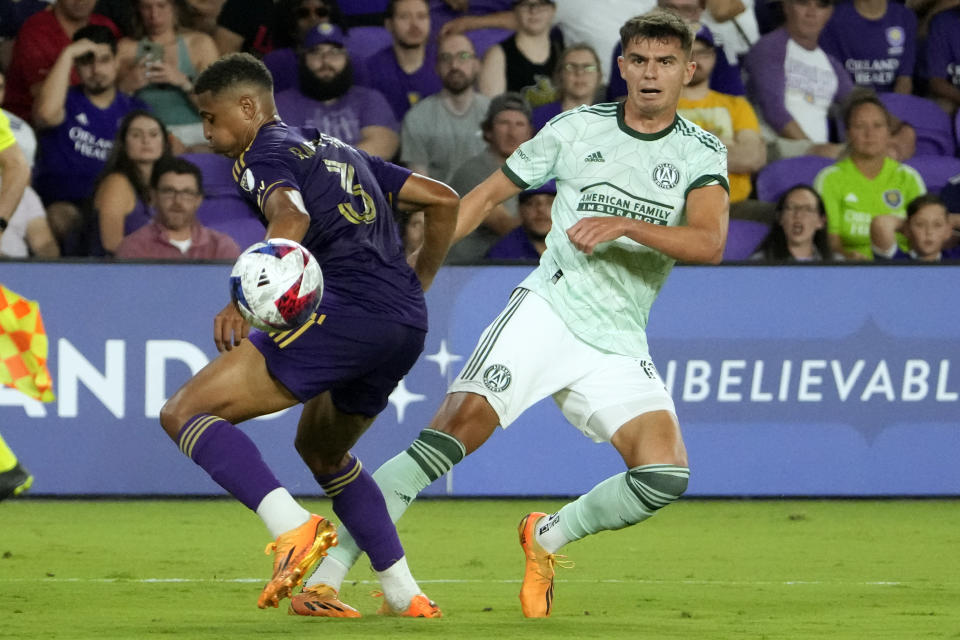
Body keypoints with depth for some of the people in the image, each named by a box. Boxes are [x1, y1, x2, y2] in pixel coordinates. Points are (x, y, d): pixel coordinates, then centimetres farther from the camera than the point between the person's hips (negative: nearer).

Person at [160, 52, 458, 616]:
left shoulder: (264, 155, 4)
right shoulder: (340, 151, 29)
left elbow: (292, 218, -18)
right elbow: (443, 200, 30)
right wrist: (415, 287, 37)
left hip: (344, 311, -9)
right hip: (409, 326, 9)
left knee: (185, 413, -8)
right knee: (321, 448, 32)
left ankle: (295, 528, -28)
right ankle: (405, 597, 25)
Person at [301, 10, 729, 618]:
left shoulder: (702, 152, 5)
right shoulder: (576, 128, 6)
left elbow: (709, 243, -12)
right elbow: (488, 194, 16)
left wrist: (625, 225, -24)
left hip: (619, 345, 2)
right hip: (547, 309, -2)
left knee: (666, 474, -17)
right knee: (462, 422, -23)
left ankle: (547, 537, 12)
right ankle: (327, 572, -23)